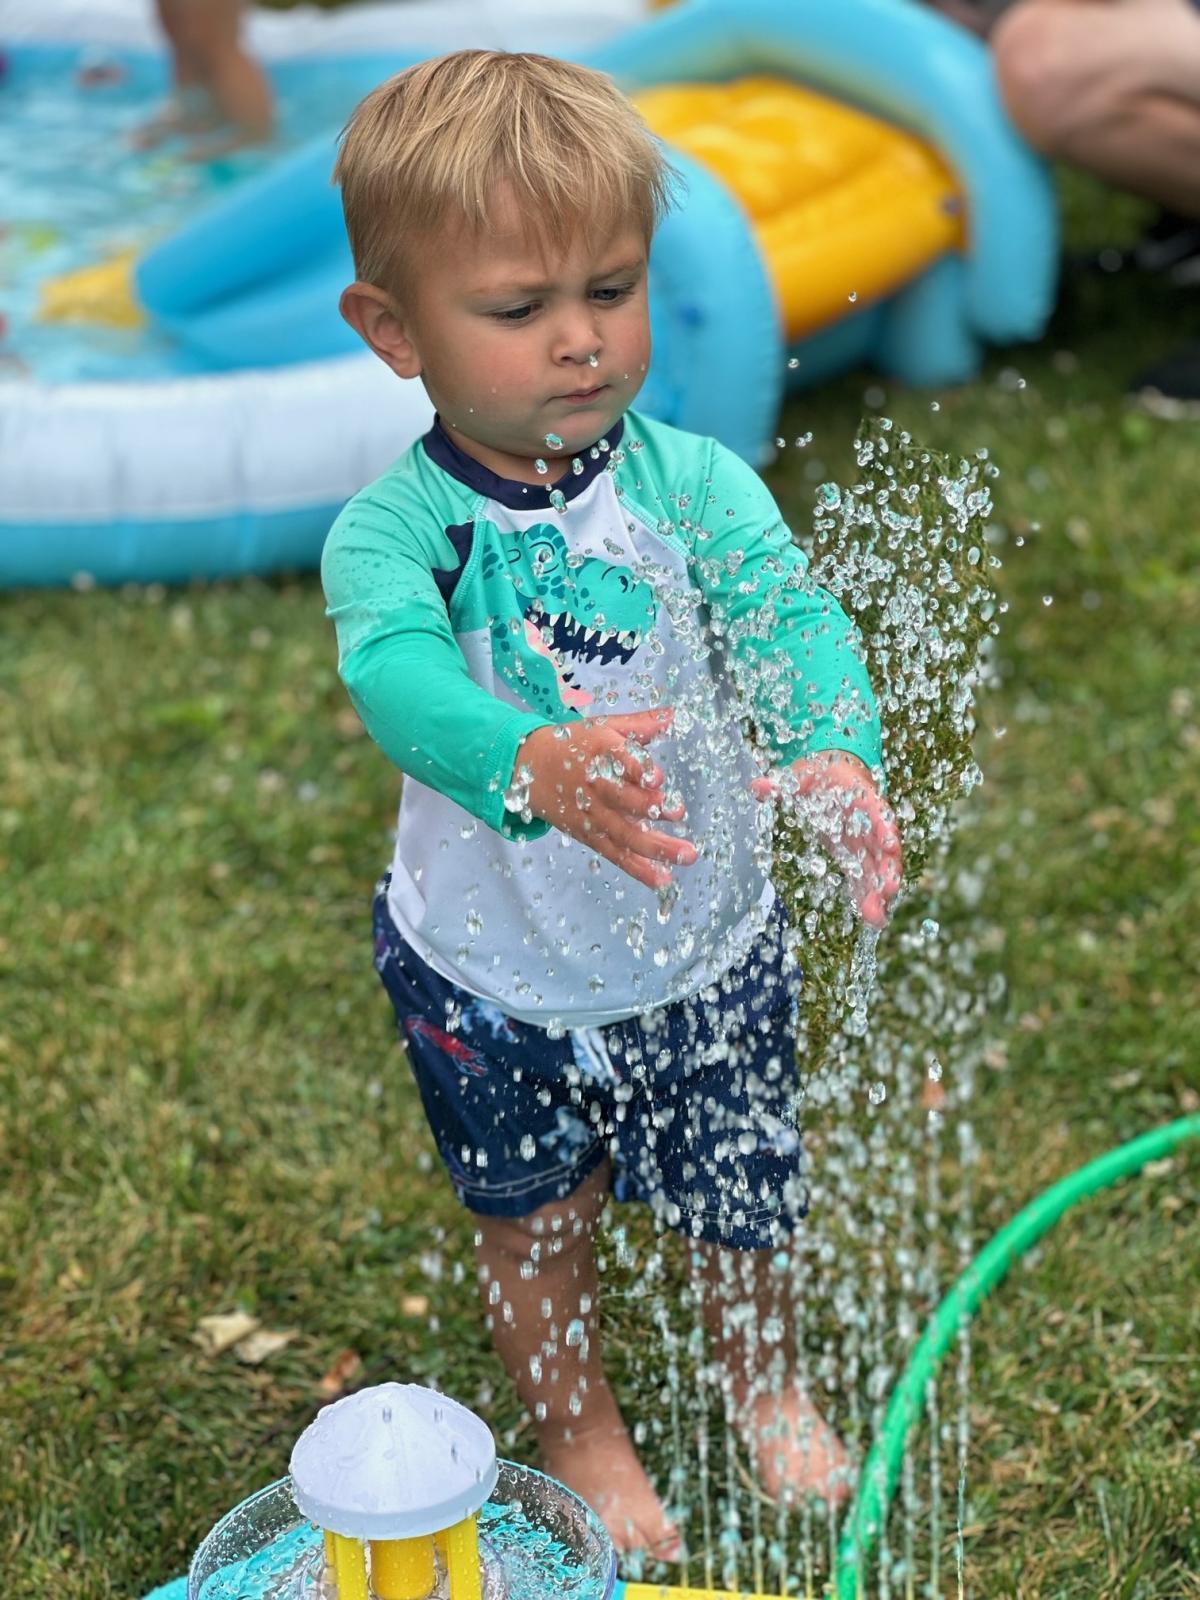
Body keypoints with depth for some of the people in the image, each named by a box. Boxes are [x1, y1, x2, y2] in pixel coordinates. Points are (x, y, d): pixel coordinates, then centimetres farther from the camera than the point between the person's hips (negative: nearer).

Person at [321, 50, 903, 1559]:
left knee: (737, 1206, 23)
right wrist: (535, 766, -64)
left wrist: (835, 751, -55)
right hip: (492, 977, -1)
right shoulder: (393, 527, -23)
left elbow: (790, 615, -32)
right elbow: (395, 668, -42)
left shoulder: (694, 484, -17)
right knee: (533, 1222, 22)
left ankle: (762, 1383, 57)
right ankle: (581, 1435, 52)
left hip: (709, 952, 2)